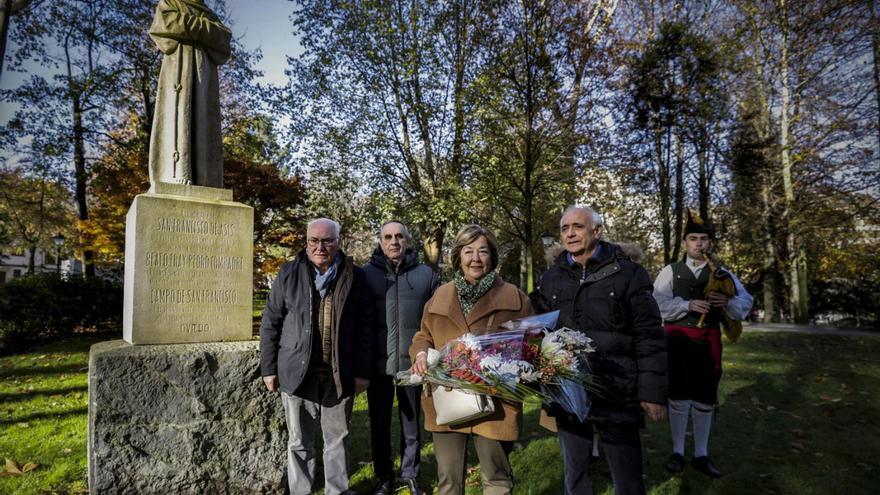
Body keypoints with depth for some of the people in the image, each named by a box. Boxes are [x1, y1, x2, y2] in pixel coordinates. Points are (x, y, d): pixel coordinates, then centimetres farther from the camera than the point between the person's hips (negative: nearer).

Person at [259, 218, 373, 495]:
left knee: (338, 440, 13)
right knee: (299, 442, 11)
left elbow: (365, 328, 2)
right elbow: (271, 323, 4)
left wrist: (362, 372, -1)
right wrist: (269, 368, 2)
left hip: (339, 375, 0)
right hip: (297, 372, 0)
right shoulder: (289, 274, 1)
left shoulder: (354, 277, 0)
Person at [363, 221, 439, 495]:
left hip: (413, 363, 0)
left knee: (412, 424, 13)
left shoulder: (427, 274, 3)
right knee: (379, 424, 12)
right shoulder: (365, 273, 1)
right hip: (378, 364, 0)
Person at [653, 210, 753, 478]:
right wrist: (688, 304, -22)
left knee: (705, 400, 10)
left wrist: (728, 301, -16)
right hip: (678, 340, -2)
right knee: (678, 397, 9)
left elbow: (746, 302, 5)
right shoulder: (670, 271, 1)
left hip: (708, 341, 2)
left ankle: (701, 455, 25)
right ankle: (677, 452, 23)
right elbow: (658, 303, -10)